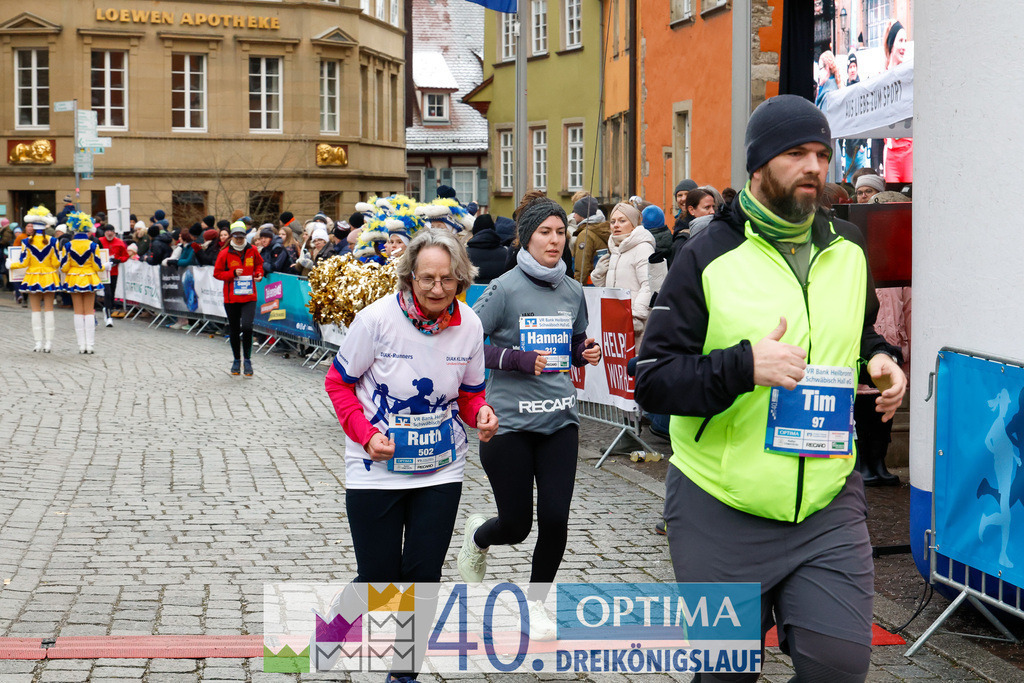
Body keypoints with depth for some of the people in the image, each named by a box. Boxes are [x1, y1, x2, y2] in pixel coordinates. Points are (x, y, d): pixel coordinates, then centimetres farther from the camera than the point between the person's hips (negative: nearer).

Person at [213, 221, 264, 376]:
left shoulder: (252, 250, 2)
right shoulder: (225, 253, -4)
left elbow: (259, 264, 21)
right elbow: (217, 273, -1)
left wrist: (259, 274, 1)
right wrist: (233, 273, -14)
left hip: (249, 297, 0)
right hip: (231, 298, 0)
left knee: (247, 326, -17)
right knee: (234, 330, 10)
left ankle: (247, 359, -1)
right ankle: (236, 360, 27)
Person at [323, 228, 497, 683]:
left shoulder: (468, 325, -6)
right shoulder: (378, 318, -16)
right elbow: (338, 383, -5)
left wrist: (481, 414, -16)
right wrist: (367, 436, -17)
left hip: (442, 469, 3)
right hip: (376, 470, -3)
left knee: (424, 576, 6)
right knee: (378, 579, 1)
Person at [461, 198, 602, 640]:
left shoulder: (572, 290, 6)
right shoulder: (505, 288, -10)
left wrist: (586, 354, -2)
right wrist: (520, 359, -21)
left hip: (559, 420, 4)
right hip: (508, 420, -4)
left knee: (555, 520, -3)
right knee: (516, 525, 3)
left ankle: (535, 602, 22)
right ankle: (477, 538, 41)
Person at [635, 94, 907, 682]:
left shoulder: (848, 251, 8)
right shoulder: (708, 258, -6)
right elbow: (653, 382, -10)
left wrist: (880, 361, 4)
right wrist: (745, 366, -25)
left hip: (828, 505, 3)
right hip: (722, 510, -3)